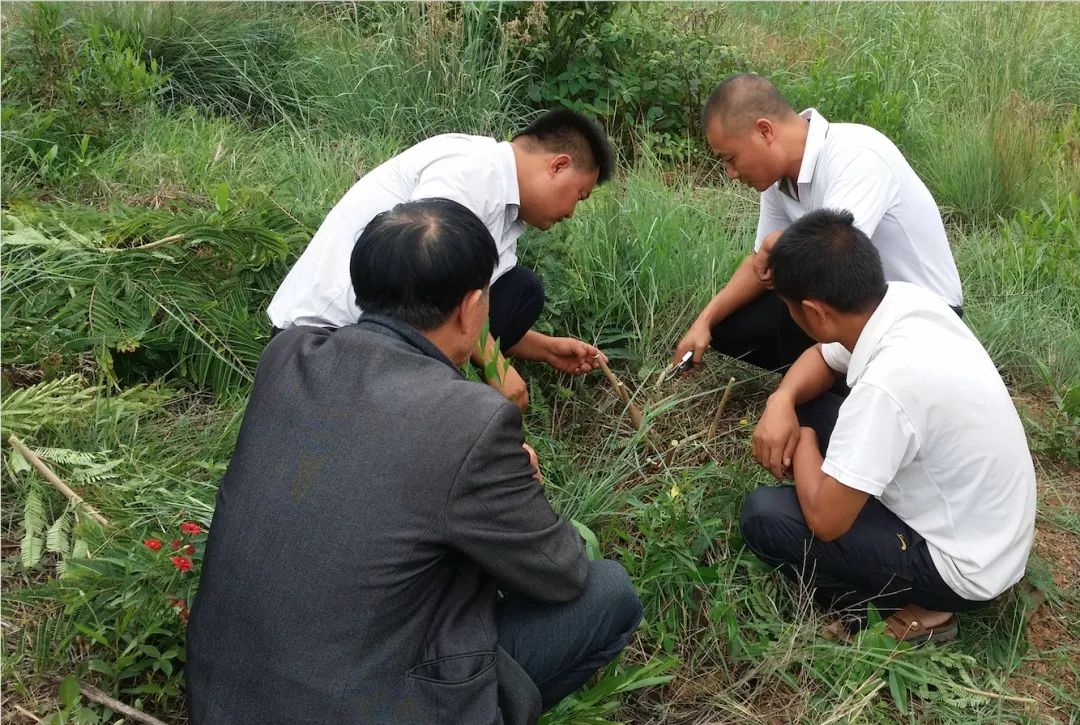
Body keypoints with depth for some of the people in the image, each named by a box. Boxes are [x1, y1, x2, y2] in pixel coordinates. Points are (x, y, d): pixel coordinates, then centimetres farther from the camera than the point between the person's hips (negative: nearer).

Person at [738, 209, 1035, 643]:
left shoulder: (888, 384, -35)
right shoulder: (906, 299, -11)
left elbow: (824, 519, -27)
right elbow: (822, 358, 9)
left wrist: (802, 440, -9)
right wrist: (782, 401, -11)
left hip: (963, 565, -8)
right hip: (981, 522, 8)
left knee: (763, 516, -13)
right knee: (806, 409, 7)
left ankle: (912, 612, 2)